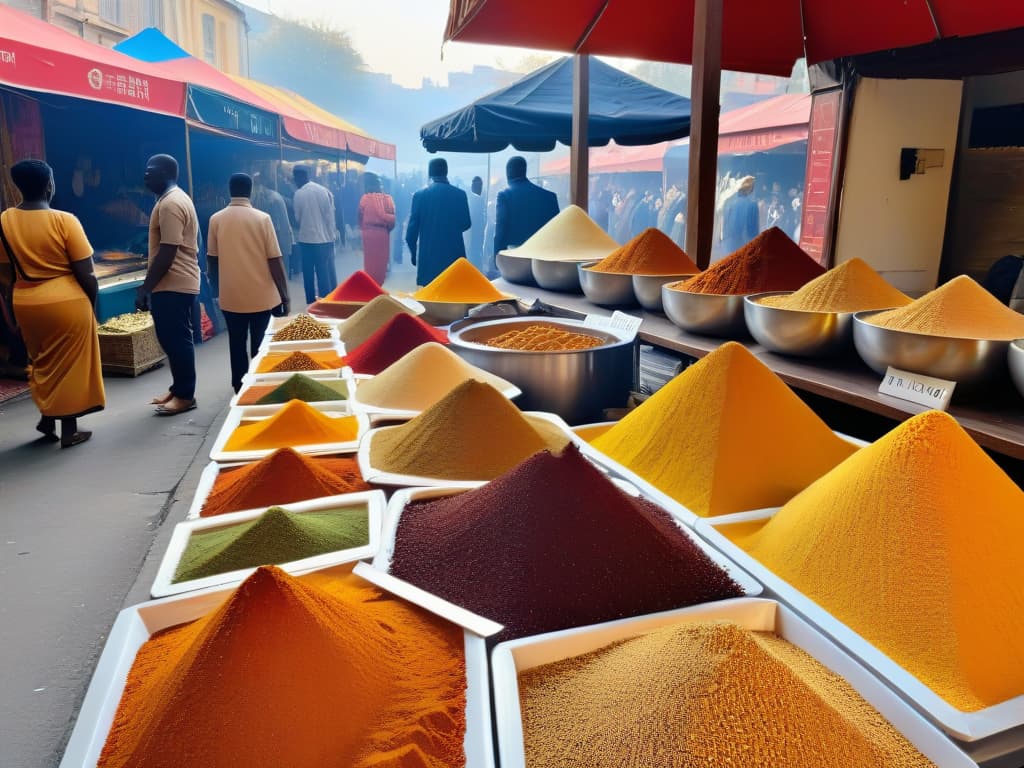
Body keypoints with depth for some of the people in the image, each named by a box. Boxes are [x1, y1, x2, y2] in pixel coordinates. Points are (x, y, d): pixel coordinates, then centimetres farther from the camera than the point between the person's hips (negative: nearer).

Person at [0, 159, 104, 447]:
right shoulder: (64, 220, -14)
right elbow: (85, 274, -12)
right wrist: (93, 301, 3)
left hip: (25, 304, 5)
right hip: (68, 302, -4)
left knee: (42, 362, 23)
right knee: (69, 365, 6)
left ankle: (47, 417, 30)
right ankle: (69, 430, 13)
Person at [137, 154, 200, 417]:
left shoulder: (170, 203, -17)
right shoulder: (175, 198, 17)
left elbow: (167, 252, -22)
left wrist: (145, 287, -19)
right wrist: (150, 285, 24)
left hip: (173, 284, -11)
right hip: (176, 282, 11)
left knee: (177, 339, -4)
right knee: (173, 338, 15)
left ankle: (184, 395, 3)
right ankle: (178, 389, 23)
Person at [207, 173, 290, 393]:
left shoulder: (216, 219, 0)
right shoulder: (262, 218, -8)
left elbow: (212, 259, 7)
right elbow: (274, 260, -9)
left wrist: (217, 288, 22)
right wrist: (284, 295, -2)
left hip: (230, 296, 2)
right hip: (262, 295, -2)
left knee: (237, 344, 13)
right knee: (261, 347, 8)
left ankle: (240, 389, 22)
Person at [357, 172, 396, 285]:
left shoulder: (365, 198, -7)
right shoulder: (387, 198, -4)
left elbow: (360, 216, -1)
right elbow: (392, 218, -5)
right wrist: (388, 228, 12)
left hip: (369, 233, -1)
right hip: (383, 233, 1)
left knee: (370, 260, 9)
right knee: (381, 260, 11)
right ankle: (379, 284, 17)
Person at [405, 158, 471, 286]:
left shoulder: (420, 194, -3)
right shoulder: (460, 194, -1)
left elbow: (412, 228, -2)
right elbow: (466, 224, 8)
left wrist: (414, 252, 11)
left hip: (428, 255, 0)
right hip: (454, 254, 1)